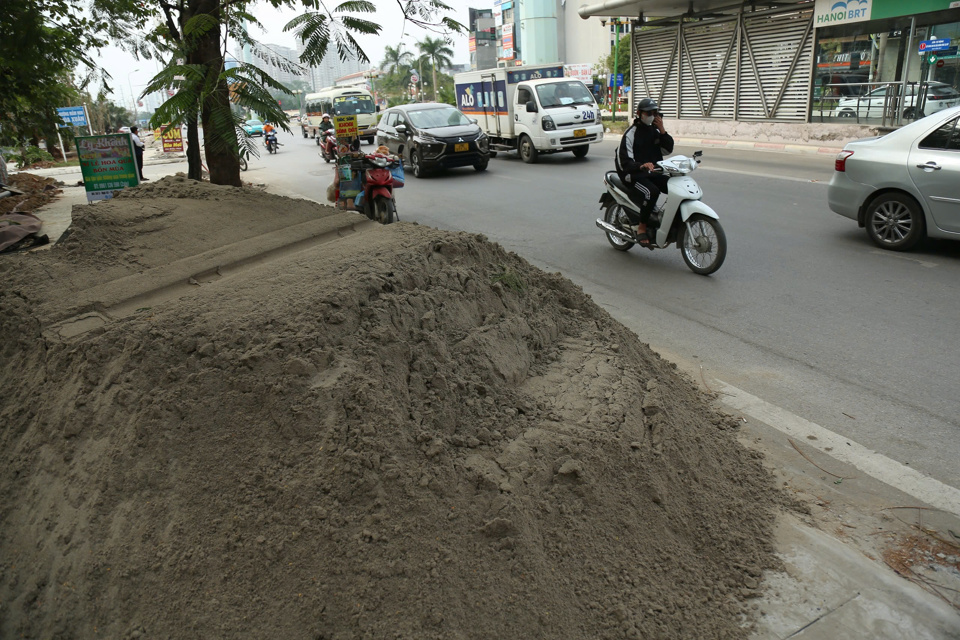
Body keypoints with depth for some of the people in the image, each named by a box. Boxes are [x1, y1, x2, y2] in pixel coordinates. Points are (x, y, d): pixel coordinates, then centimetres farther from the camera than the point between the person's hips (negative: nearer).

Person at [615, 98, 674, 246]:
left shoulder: (655, 130, 15)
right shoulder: (631, 133, -7)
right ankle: (641, 228, -23)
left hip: (654, 172, 7)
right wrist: (641, 166, -36)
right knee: (652, 191, -35)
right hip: (635, 175, -7)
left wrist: (662, 130, -5)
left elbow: (669, 149, 7)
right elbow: (624, 161, -17)